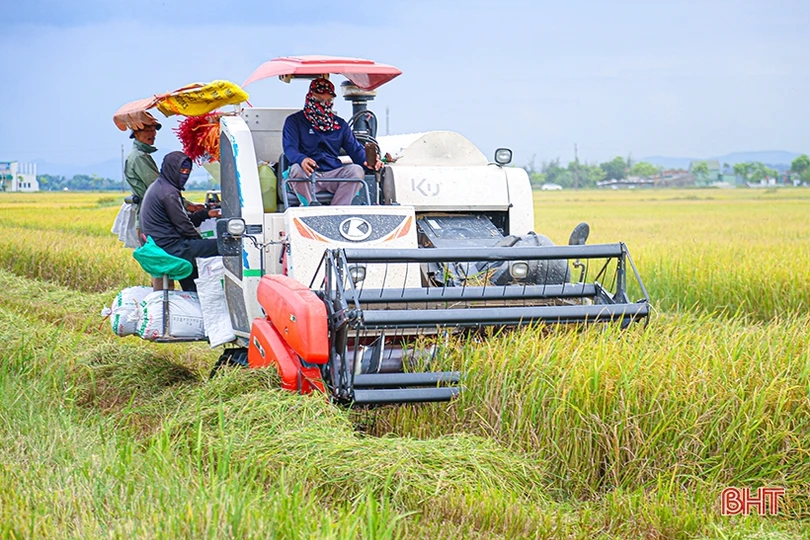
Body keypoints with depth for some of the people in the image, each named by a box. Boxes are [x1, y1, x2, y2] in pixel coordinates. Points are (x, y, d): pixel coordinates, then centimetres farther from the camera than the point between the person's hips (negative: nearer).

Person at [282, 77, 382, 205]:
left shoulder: (340, 124, 22)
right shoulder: (294, 121, 10)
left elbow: (355, 149, 16)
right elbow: (290, 148, -6)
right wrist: (302, 159, -31)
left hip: (333, 175, 3)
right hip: (308, 175, -3)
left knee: (356, 170, -25)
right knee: (297, 169, -35)